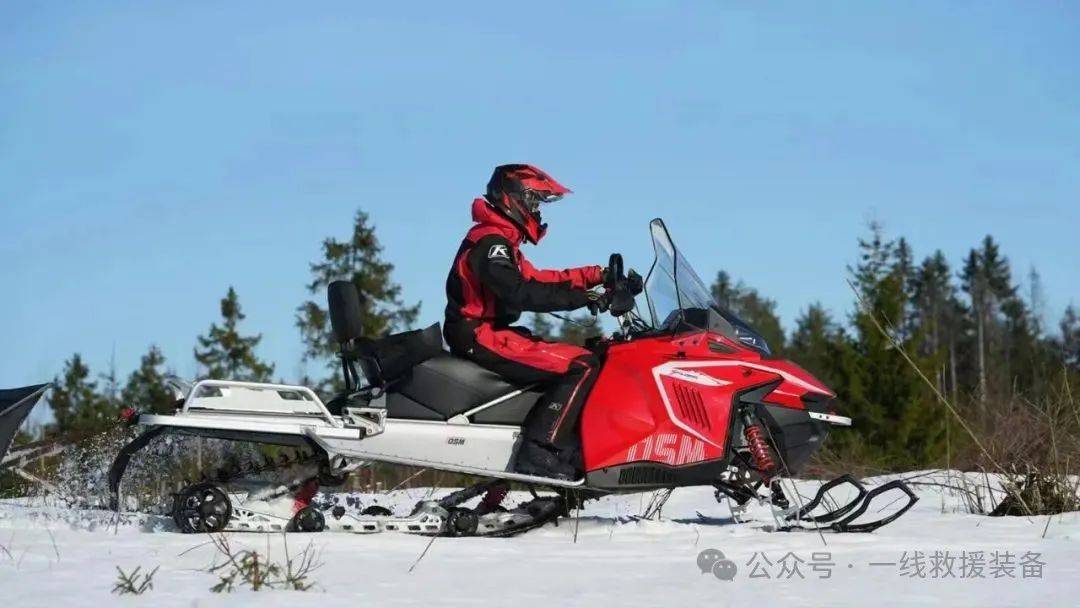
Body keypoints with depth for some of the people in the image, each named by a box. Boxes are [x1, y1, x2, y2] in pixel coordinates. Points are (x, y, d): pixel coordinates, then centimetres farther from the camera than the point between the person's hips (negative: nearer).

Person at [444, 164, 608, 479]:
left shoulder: (500, 242, 20)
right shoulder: (490, 241, -13)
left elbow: (536, 280, 20)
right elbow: (518, 293, -27)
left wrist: (596, 276, 13)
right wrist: (579, 297, -26)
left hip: (482, 336, 11)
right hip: (482, 338, -11)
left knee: (584, 356, 16)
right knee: (581, 366, -20)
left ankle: (574, 453, 2)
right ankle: (540, 455, -29)